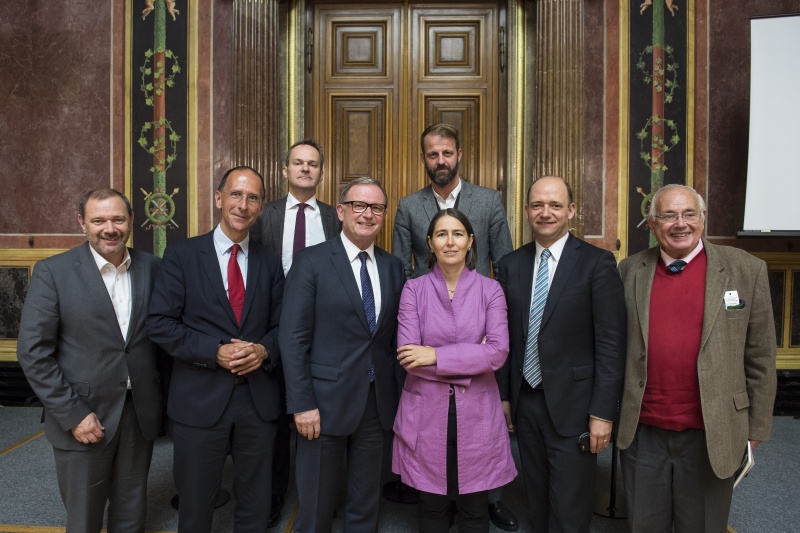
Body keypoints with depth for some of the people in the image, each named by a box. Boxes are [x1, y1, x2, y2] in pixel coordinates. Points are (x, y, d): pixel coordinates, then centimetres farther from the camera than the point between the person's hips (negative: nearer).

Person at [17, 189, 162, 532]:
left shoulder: (151, 267, 0)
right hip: (83, 416, -2)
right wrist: (72, 414, -13)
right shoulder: (53, 272, -10)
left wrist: (160, 396, 1)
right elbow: (33, 352, -11)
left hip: (141, 412, 3)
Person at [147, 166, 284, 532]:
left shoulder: (270, 263, 6)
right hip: (200, 398, -2)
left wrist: (264, 350, -13)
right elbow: (160, 323, -8)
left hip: (258, 398, 3)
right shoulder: (182, 255, -3)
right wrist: (215, 352, -18)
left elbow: (280, 325, 8)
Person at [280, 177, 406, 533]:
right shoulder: (311, 262, -7)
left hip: (378, 403, 4)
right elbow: (293, 338, -10)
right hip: (326, 401, -4)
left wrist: (399, 392, 4)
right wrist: (302, 404, -14)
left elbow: (395, 336, 9)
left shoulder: (393, 267, 7)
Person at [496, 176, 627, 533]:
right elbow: (505, 338, 8)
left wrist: (603, 412, -12)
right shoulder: (511, 265, 5)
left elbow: (610, 344, -10)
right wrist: (502, 395, 8)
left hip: (572, 405, -4)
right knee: (538, 502, 19)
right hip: (525, 401, 4)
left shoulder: (597, 263, -9)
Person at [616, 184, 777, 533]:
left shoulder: (746, 270, -4)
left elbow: (759, 357, 1)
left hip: (711, 437, -1)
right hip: (642, 432, 2)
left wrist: (757, 426, 4)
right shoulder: (630, 271, 1)